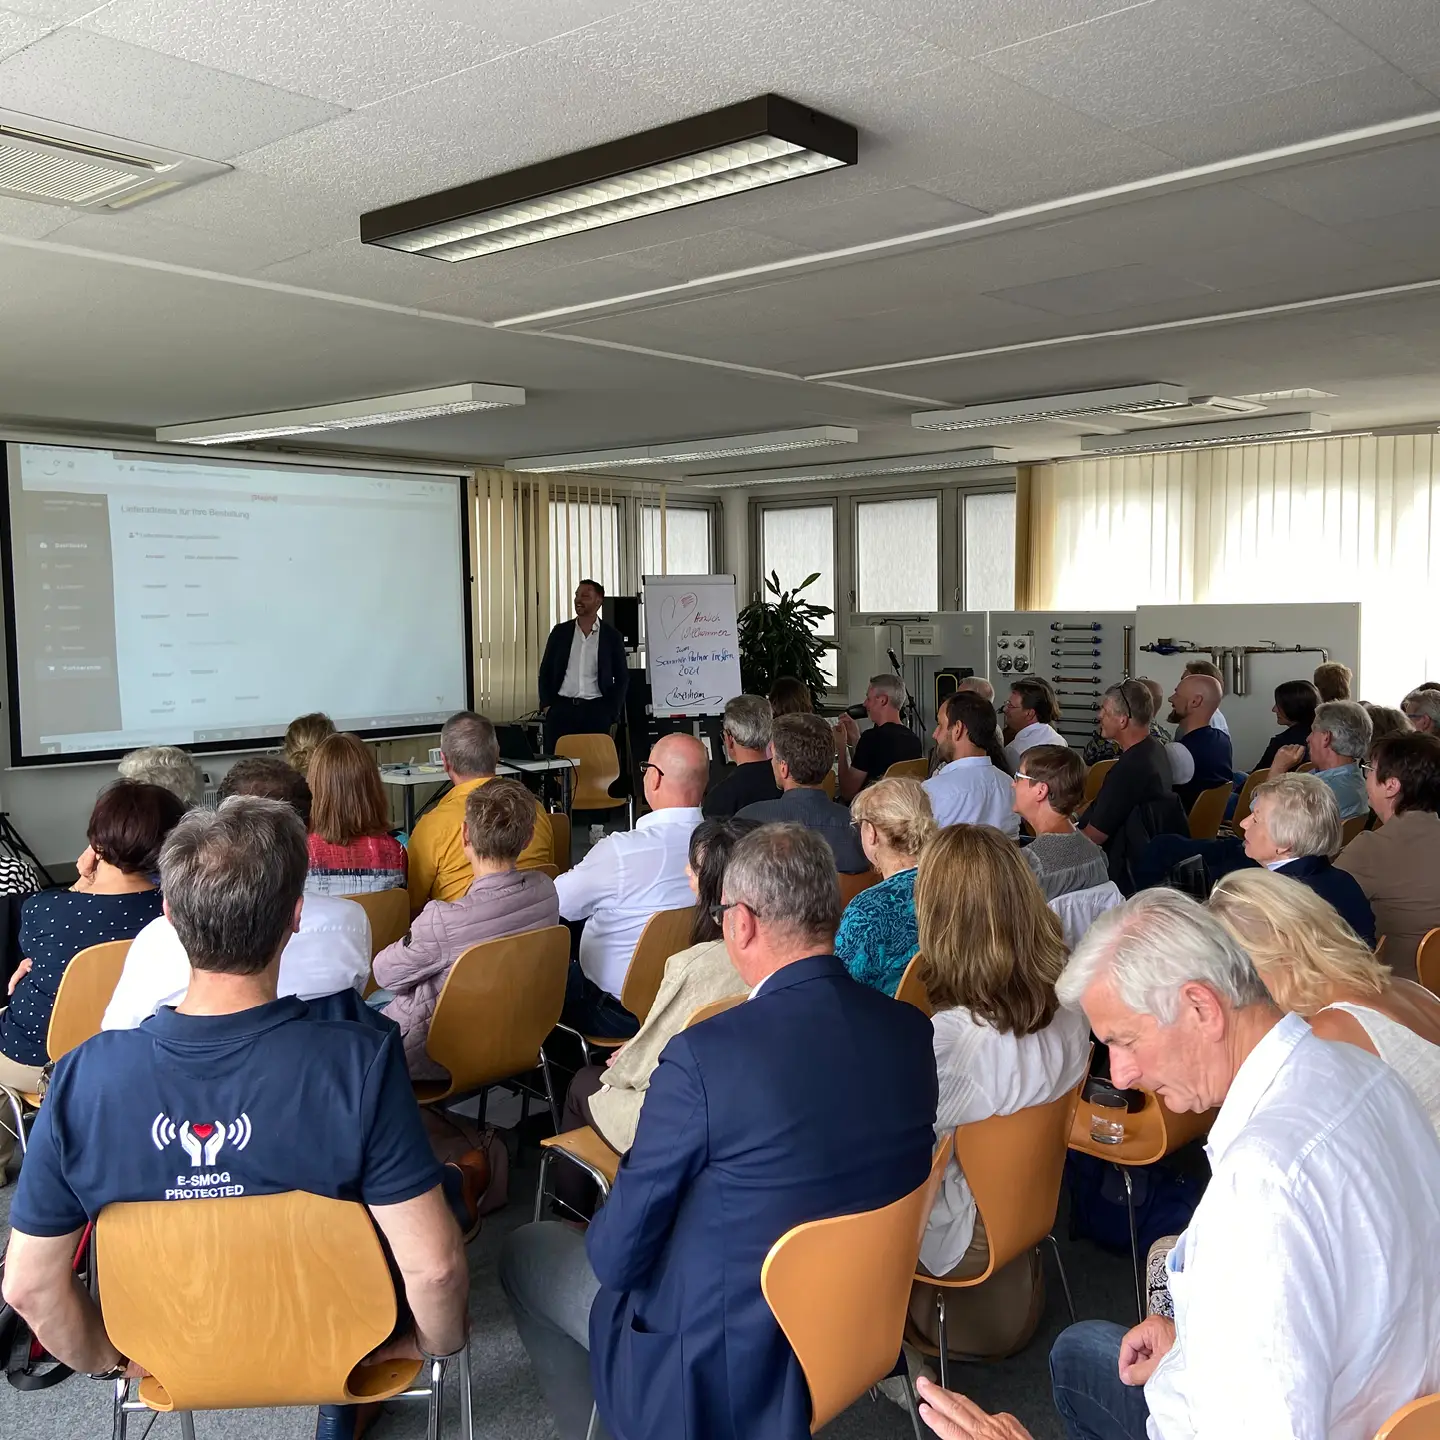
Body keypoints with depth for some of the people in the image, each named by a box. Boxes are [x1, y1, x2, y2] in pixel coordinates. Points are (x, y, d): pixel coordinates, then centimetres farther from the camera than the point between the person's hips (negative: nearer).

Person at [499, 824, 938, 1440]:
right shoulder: (911, 1031, -11)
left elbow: (618, 1255, -18)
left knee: (526, 1249, 17)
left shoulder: (704, 1054, -29)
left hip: (723, 1373, -6)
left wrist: (605, 1238, 6)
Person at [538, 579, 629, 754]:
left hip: (596, 711, -1)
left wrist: (612, 712, -1)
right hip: (562, 708, 1)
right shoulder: (560, 632, 8)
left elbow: (622, 677, 7)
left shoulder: (612, 636, 4)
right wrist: (546, 705, 2)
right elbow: (545, 672, 12)